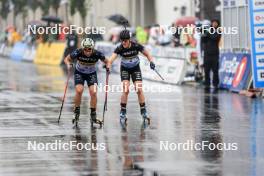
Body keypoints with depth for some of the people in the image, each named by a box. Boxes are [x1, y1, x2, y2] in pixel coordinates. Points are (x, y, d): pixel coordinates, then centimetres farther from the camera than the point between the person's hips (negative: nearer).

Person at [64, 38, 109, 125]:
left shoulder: (97, 54, -27)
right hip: (79, 73, 0)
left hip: (92, 74, 1)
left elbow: (106, 61, -10)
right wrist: (68, 65, -34)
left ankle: (93, 115, -3)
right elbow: (66, 59, -14)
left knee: (93, 92, -17)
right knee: (79, 90, -22)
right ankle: (76, 112, -1)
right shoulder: (78, 52, -28)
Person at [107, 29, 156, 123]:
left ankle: (143, 112, 2)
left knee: (139, 90, -9)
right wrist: (108, 66, -56)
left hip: (135, 68, 0)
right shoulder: (119, 48, -24)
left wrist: (151, 61, -26)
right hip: (125, 69, 0)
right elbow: (112, 58, -37)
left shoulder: (136, 46, -22)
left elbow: (147, 54, -8)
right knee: (126, 90, -15)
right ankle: (123, 112, -5)